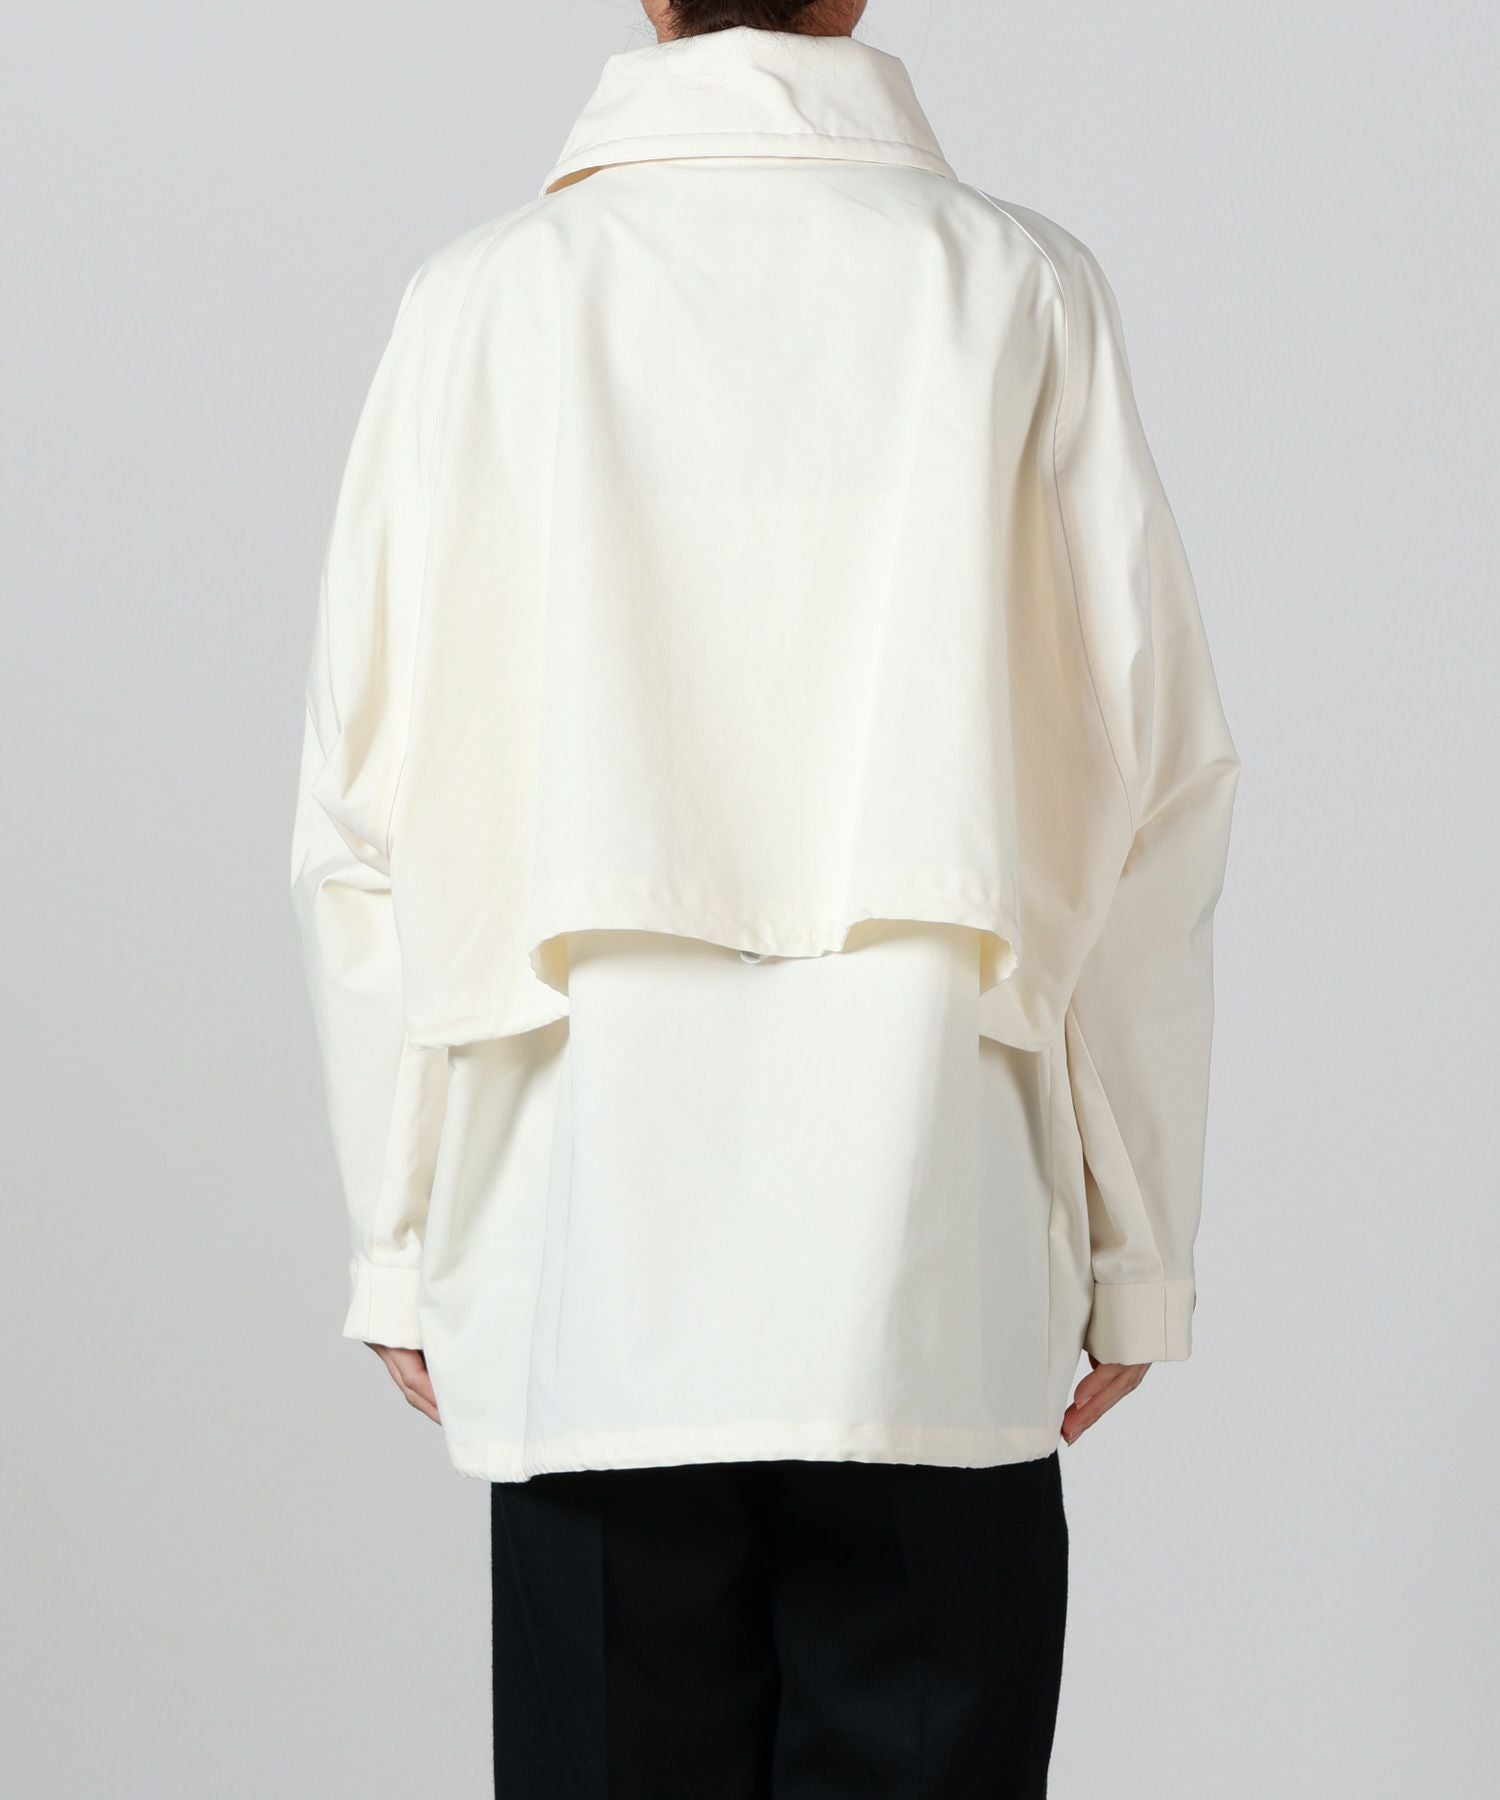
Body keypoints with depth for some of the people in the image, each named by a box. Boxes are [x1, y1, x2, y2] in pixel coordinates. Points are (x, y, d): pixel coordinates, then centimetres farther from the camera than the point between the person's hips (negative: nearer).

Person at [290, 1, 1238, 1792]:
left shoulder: (484, 301, 1)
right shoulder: (1024, 290, 1)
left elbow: (371, 805, 2)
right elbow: (1146, 785, 0)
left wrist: (403, 1236, 10)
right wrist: (1136, 1242, 8)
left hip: (584, 1282, 1)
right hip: (936, 1292, 0)